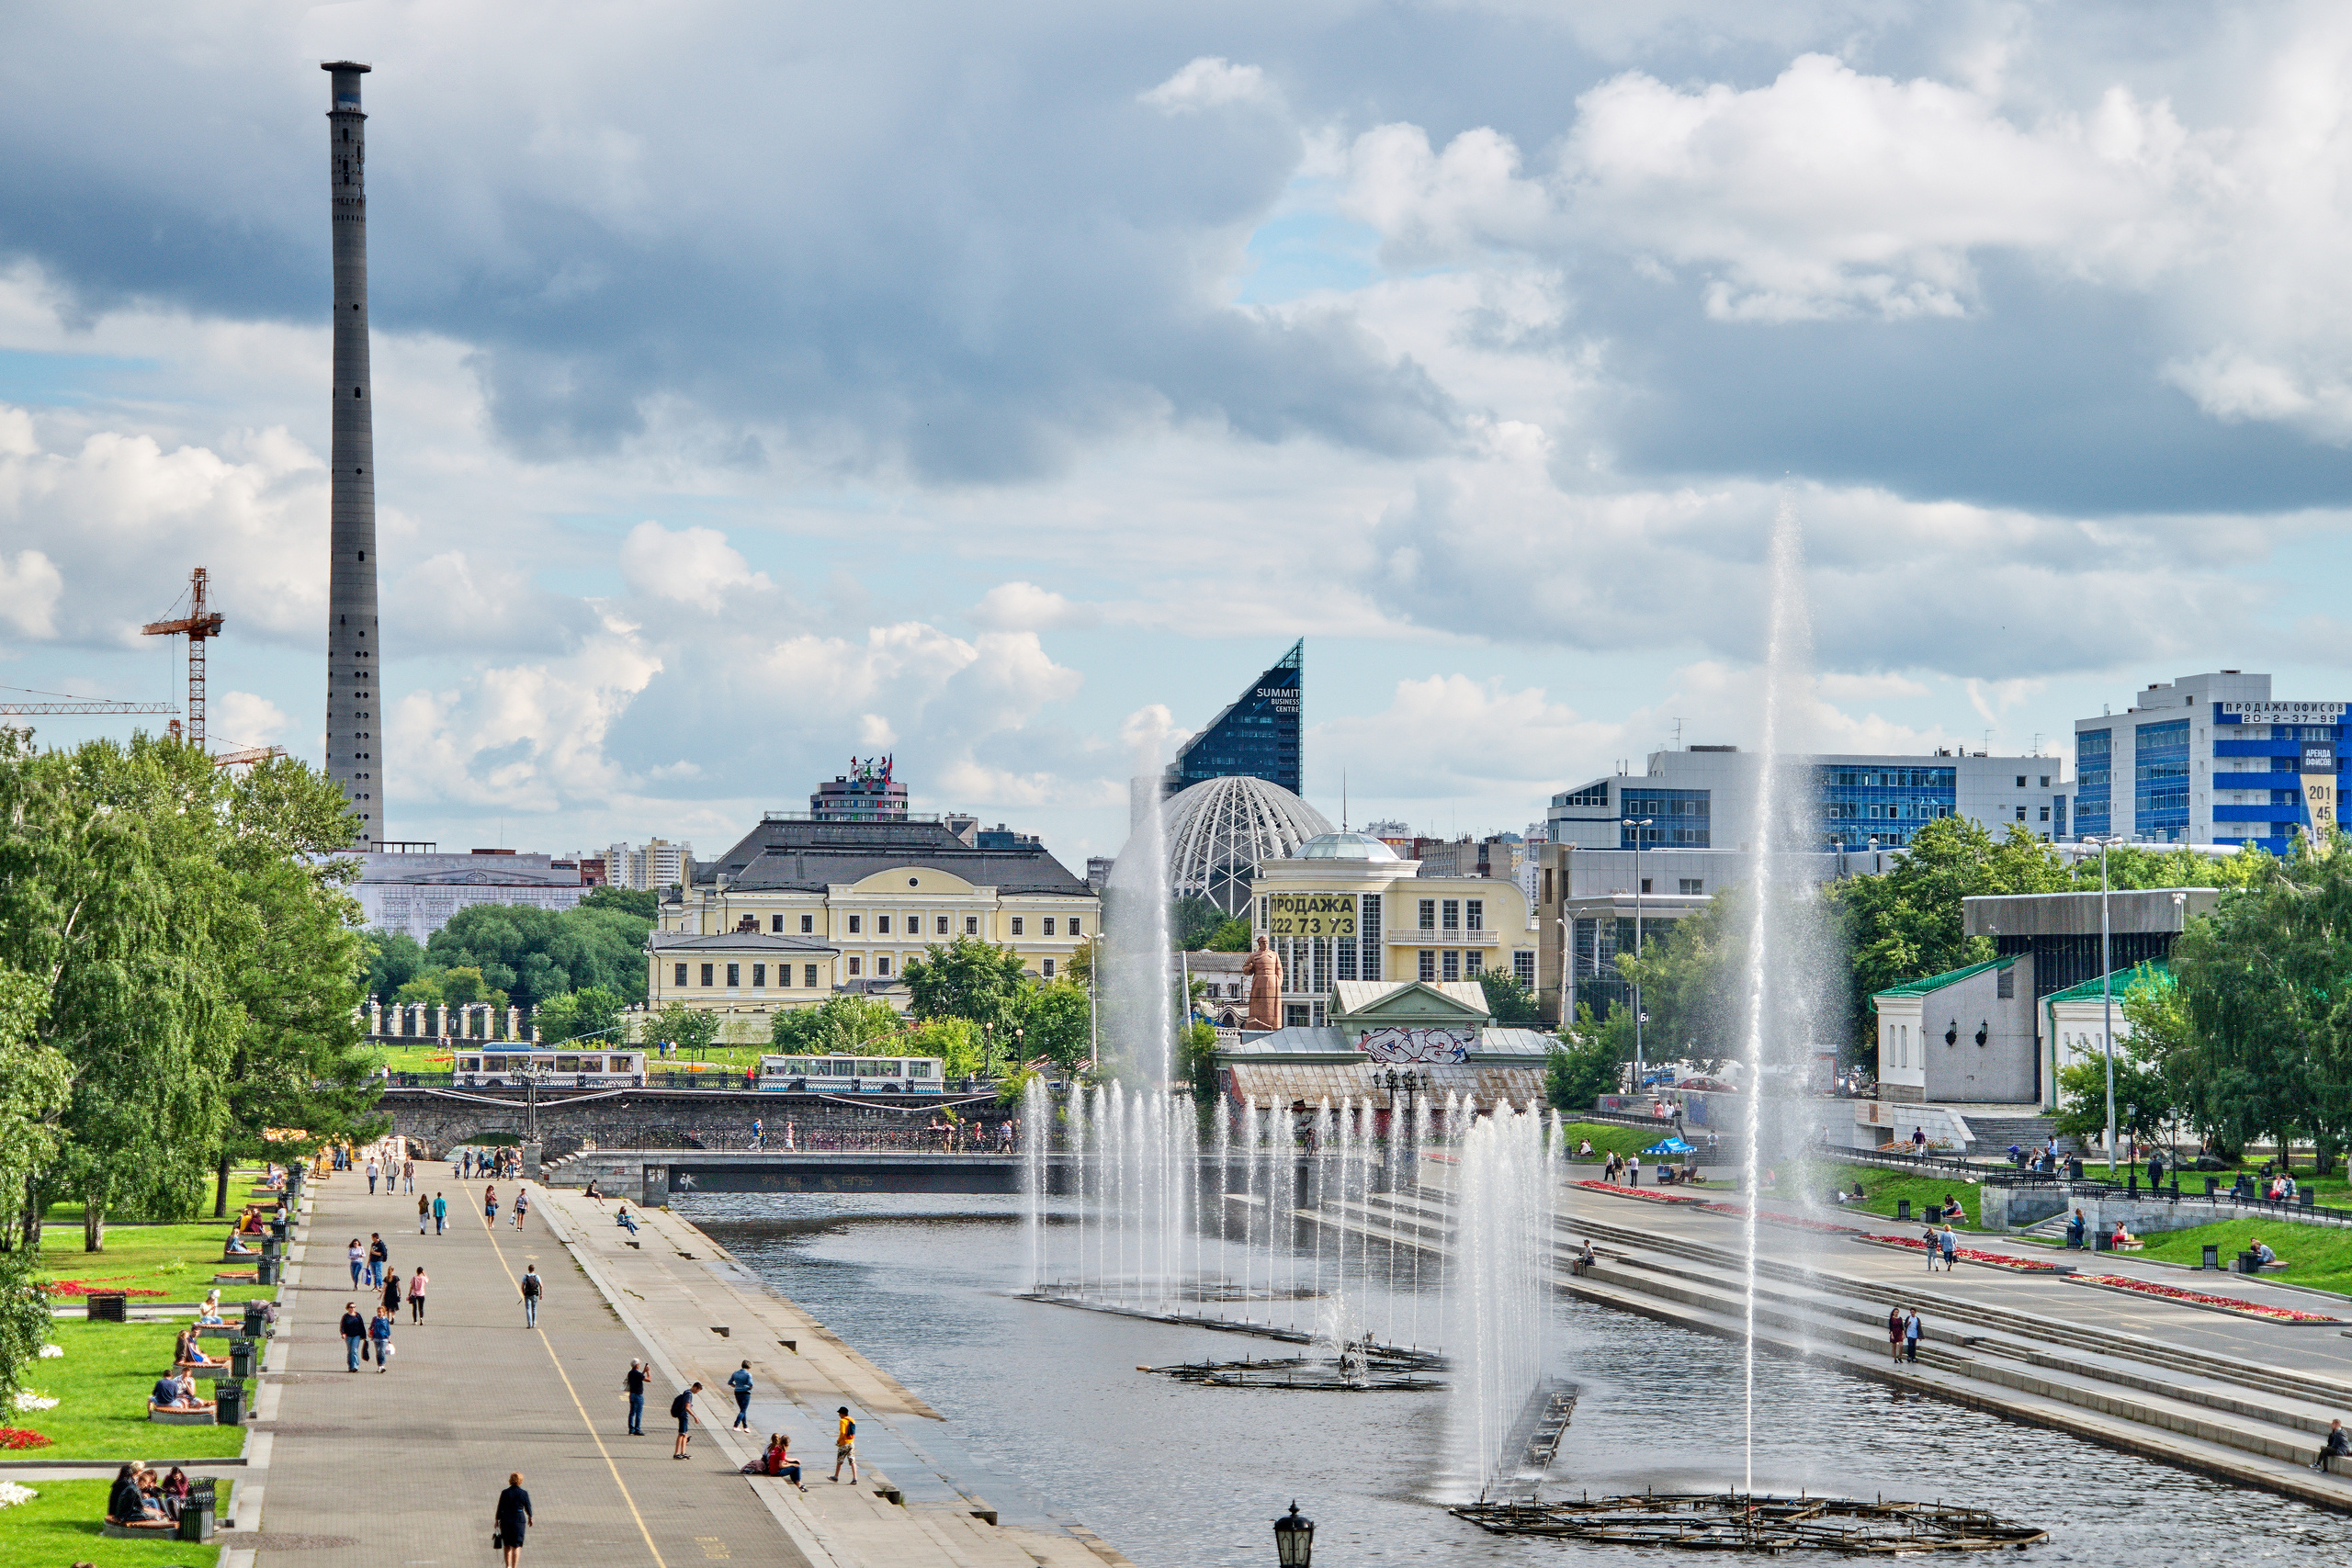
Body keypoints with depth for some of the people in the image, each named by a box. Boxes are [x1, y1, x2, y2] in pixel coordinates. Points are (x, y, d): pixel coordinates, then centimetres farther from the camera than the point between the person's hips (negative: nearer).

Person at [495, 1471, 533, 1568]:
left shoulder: (504, 1493, -6)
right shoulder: (524, 1494, -7)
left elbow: (500, 1508, -2)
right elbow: (528, 1508, 3)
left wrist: (497, 1520, 10)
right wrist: (530, 1518, 21)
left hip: (505, 1520, 1)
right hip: (519, 1520, -1)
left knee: (507, 1545, 18)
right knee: (516, 1546, 5)